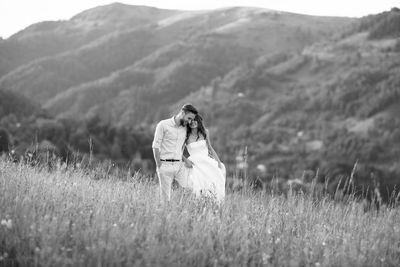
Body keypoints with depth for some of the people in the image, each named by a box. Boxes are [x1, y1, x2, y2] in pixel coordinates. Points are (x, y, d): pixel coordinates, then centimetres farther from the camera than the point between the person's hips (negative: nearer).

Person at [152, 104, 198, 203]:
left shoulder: (185, 129, 12)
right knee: (165, 197, -3)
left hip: (179, 165, 5)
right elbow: (155, 146, -4)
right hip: (165, 165, -5)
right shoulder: (163, 125, -4)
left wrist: (185, 160, 3)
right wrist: (159, 166, -9)